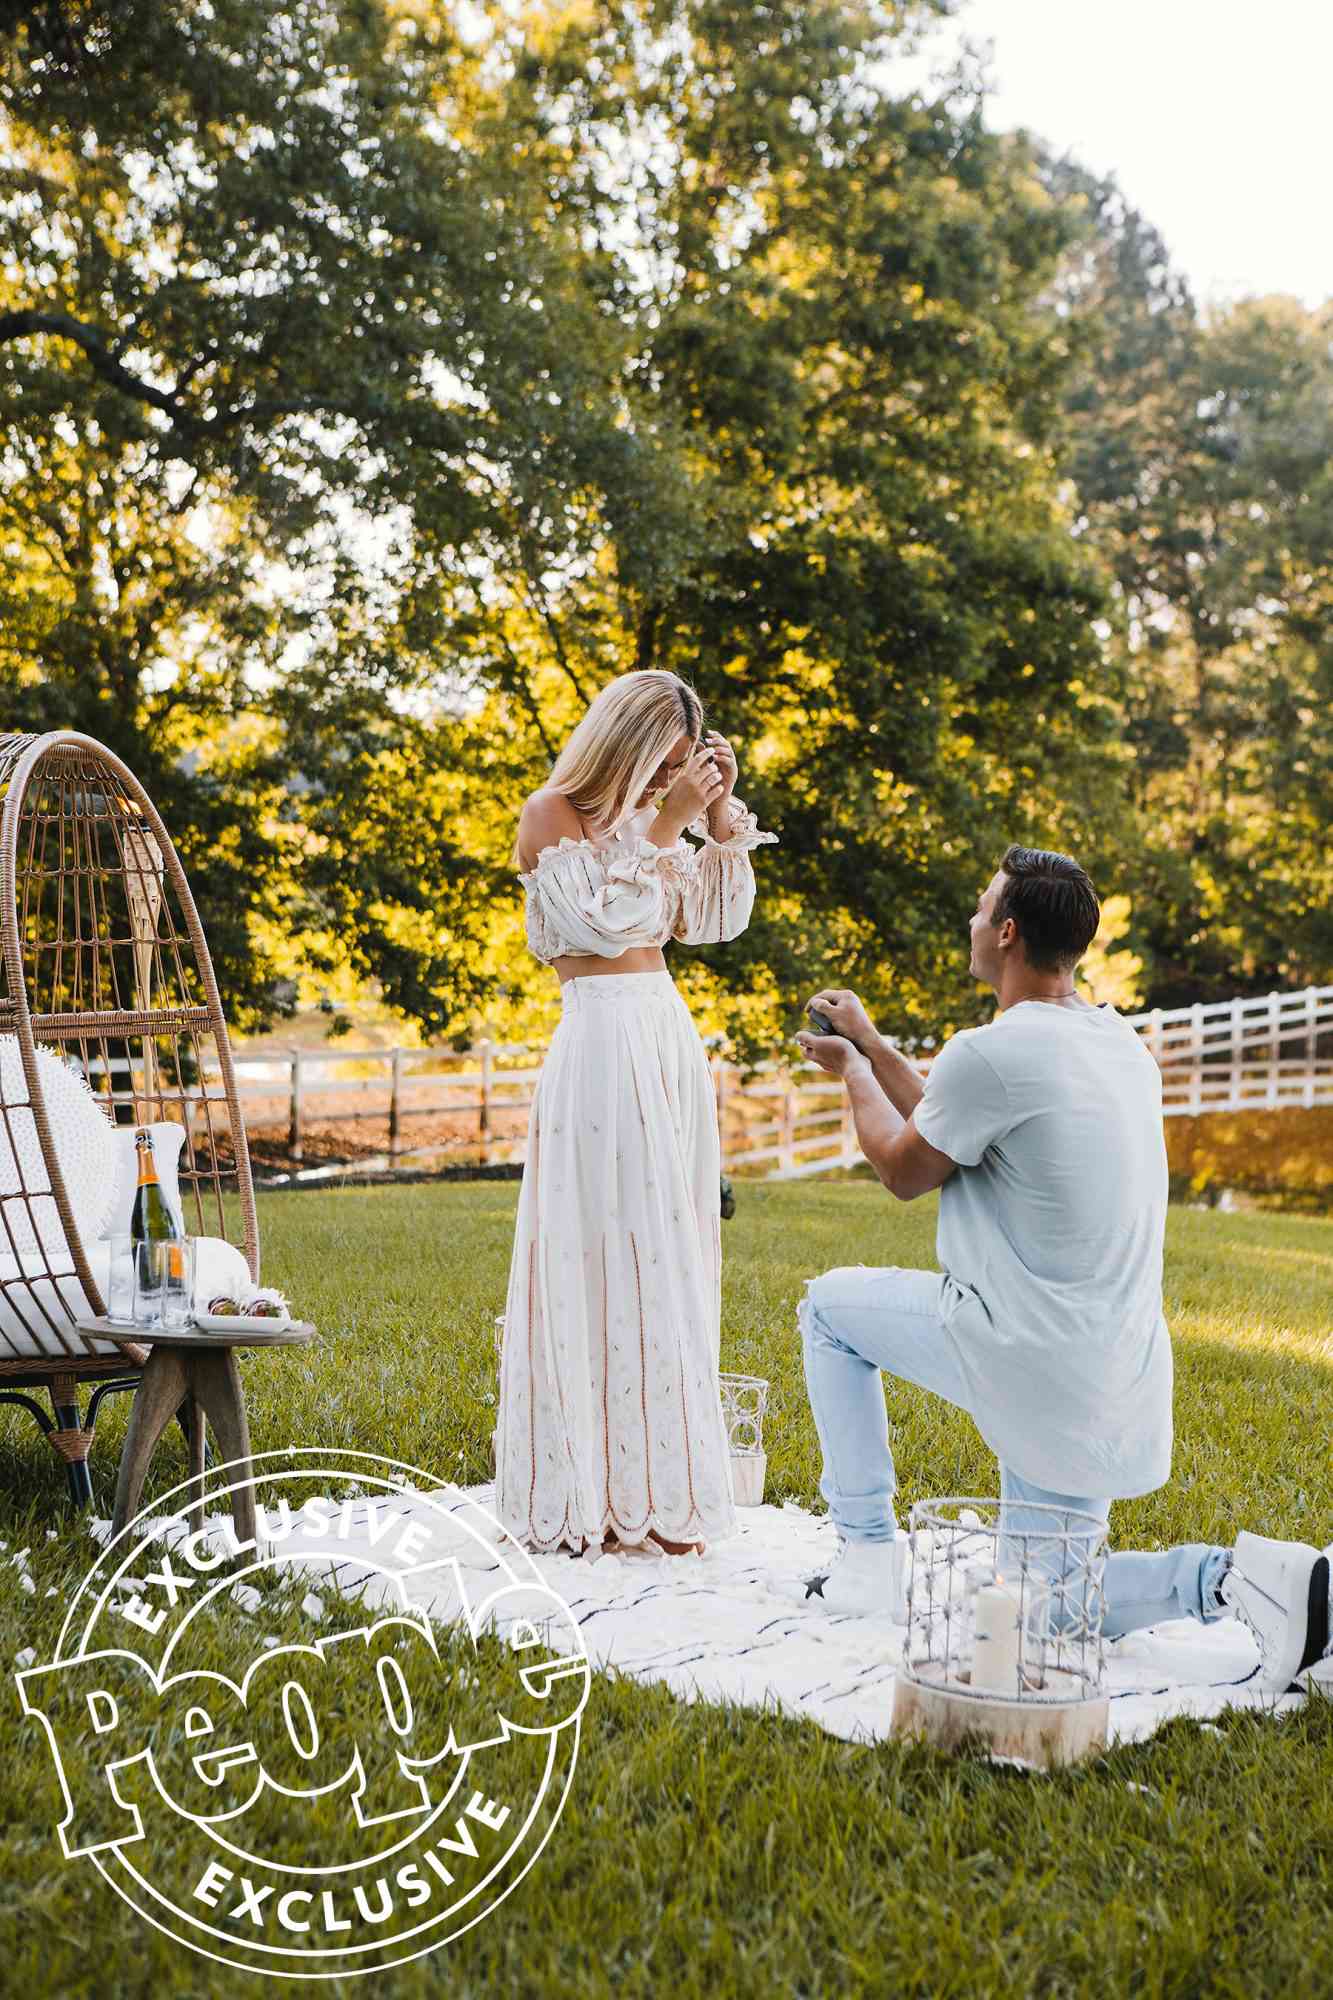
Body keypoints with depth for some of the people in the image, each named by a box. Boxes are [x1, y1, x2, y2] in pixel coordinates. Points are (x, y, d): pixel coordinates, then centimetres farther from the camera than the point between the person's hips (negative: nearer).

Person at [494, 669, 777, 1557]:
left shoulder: (646, 816, 17)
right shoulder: (553, 815, -4)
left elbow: (714, 920, 16)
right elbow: (607, 921, -15)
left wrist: (721, 816, 7)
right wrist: (664, 826, -14)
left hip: (670, 1040, 8)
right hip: (605, 1043, -8)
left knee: (667, 1266, 7)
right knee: (608, 1263, -7)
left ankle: (656, 1492, 14)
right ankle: (589, 1499, 0)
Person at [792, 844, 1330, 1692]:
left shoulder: (991, 1052, -18)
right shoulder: (1120, 1043, 10)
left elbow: (903, 1170, 0)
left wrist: (853, 1072, 18)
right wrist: (871, 1044, 30)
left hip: (1028, 1354, -8)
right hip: (1121, 1378, 8)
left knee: (829, 1307, 17)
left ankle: (869, 1553, 18)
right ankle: (1233, 1576, -6)